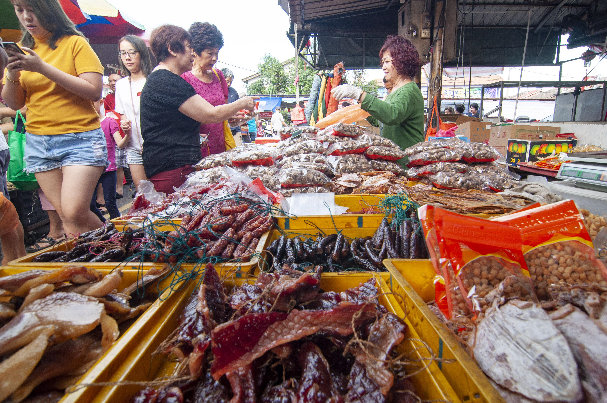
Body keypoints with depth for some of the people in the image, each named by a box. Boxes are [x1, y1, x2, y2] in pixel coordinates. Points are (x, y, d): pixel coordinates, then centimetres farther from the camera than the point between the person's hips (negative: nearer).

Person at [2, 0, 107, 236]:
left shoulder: (74, 43, -1)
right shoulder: (22, 50, 14)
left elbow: (94, 92, -13)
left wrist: (43, 68, -15)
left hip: (80, 138, -5)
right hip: (38, 142, 6)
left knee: (74, 213, -15)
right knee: (64, 214, 4)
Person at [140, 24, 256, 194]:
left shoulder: (158, 79, 21)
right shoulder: (166, 81, -14)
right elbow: (211, 115, -18)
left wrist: (229, 116, 27)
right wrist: (243, 103, -2)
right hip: (173, 172, -11)